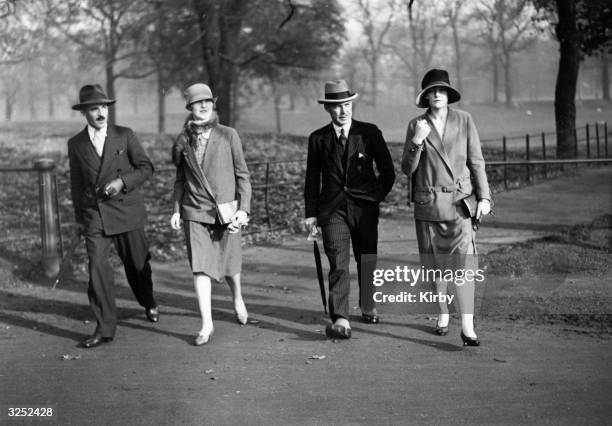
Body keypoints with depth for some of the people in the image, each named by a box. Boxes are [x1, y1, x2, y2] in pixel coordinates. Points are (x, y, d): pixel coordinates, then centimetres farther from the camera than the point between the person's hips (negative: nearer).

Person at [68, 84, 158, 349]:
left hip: (126, 211, 0)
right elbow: (76, 183, 14)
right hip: (94, 215, 0)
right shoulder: (75, 144, 6)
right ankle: (104, 328, -7)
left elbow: (146, 168, 0)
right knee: (97, 268, -11)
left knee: (137, 265, 10)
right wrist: (79, 217, 17)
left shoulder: (125, 136, 1)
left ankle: (149, 304, 40)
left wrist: (122, 181, -16)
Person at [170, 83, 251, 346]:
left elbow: (242, 175, 0)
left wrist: (244, 209, -7)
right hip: (195, 213, 1)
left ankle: (237, 298, 43)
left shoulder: (228, 136, -3)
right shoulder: (183, 141, 4)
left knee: (229, 265, 11)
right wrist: (176, 209, 9)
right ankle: (206, 324, -5)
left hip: (226, 210, -1)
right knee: (200, 267, -9)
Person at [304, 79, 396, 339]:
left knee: (367, 261, 12)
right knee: (338, 265, -12)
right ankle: (340, 321, -20)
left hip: (364, 208, 1)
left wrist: (377, 196, 3)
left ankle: (368, 308, 35)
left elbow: (387, 171, 9)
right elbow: (312, 178, 8)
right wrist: (311, 213, 4)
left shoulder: (370, 133, 2)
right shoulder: (318, 139, 4)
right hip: (332, 209, -1)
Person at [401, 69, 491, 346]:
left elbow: (476, 162, 4)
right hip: (428, 204, 2)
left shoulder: (464, 120, 2)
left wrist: (484, 197, -2)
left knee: (463, 264, -13)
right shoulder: (416, 125, 3)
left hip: (460, 202, -1)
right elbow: (407, 169, 1)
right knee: (436, 264, 10)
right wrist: (416, 142, -15)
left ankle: (467, 328, -16)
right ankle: (443, 315, 29)